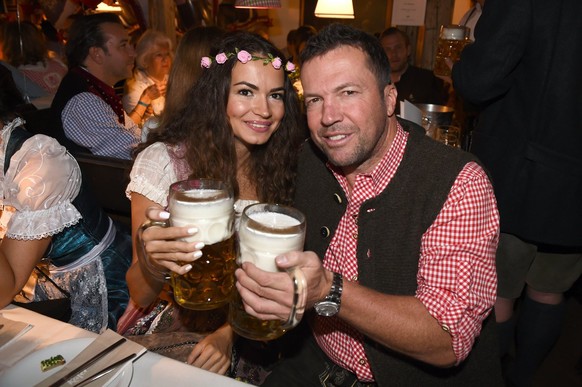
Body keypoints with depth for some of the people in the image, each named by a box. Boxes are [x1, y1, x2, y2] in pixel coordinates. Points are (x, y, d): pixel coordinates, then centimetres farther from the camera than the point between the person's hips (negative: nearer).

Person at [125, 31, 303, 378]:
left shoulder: (277, 167, -4)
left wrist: (229, 333, -13)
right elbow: (142, 296, -10)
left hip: (242, 334, 3)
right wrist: (150, 260, -31)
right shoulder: (163, 161, -14)